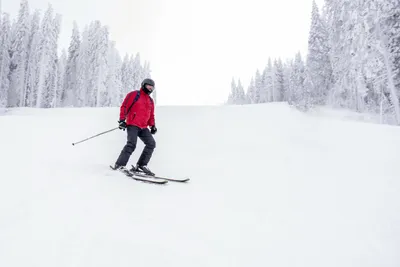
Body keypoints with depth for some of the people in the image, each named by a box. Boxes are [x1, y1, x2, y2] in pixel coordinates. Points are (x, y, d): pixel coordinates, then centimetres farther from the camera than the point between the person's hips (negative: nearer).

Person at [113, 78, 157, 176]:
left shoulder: (150, 101, 24)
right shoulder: (134, 94, 5)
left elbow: (151, 115, 27)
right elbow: (124, 107, -1)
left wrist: (152, 125, 13)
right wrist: (122, 120, -11)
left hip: (143, 127, 7)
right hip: (132, 124, -7)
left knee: (151, 143, -7)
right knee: (131, 144, -22)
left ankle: (141, 165, -2)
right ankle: (120, 165, -15)